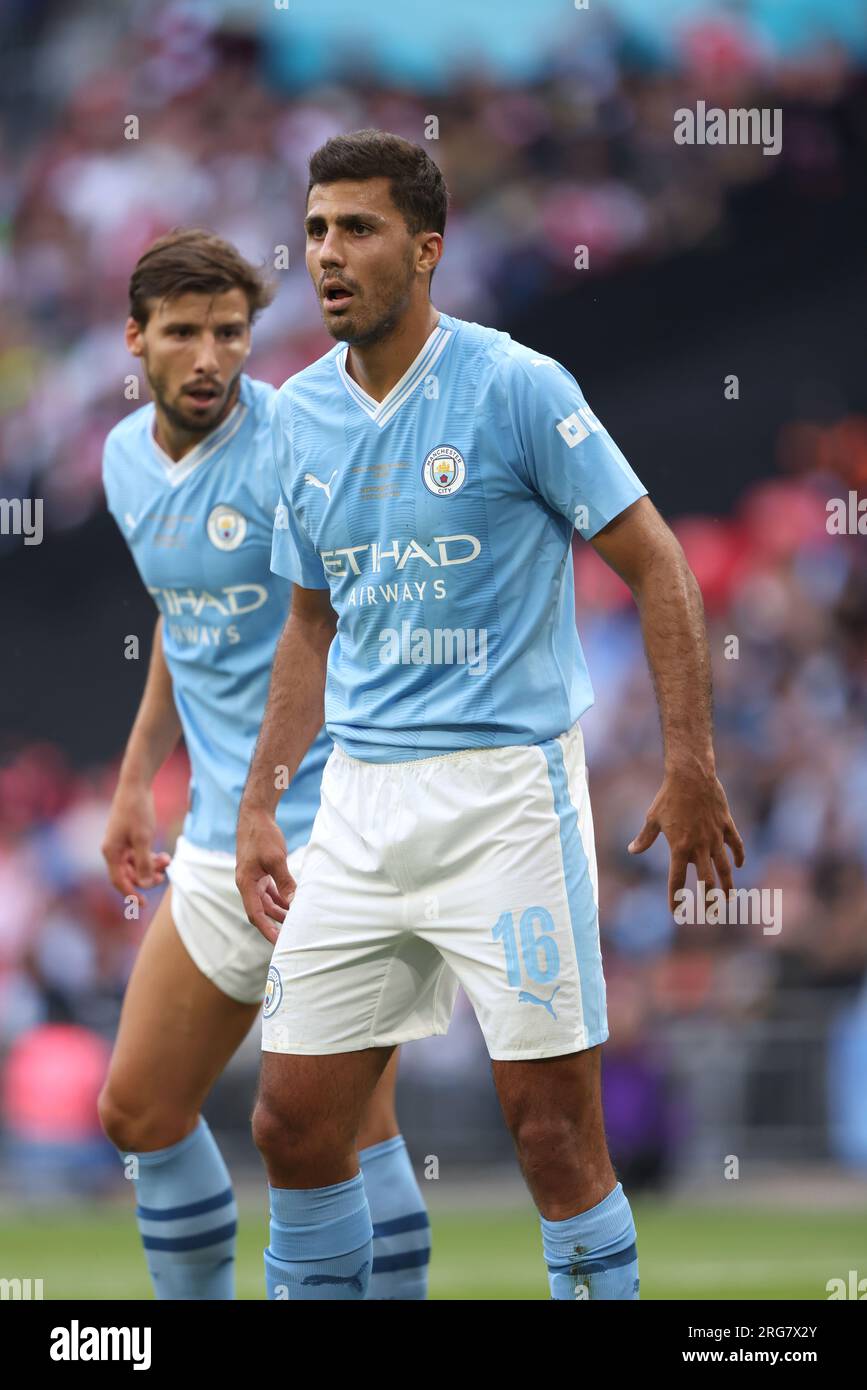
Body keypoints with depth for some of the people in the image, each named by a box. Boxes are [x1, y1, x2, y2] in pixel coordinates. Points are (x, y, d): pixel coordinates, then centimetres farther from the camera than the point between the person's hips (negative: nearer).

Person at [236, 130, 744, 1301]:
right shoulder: (302, 414, 9)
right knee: (294, 1121, 4)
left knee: (554, 1134, -5)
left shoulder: (516, 388, -9)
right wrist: (260, 803, 17)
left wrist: (691, 767, -13)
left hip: (507, 792, -6)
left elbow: (655, 564, -6)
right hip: (363, 801, 6)